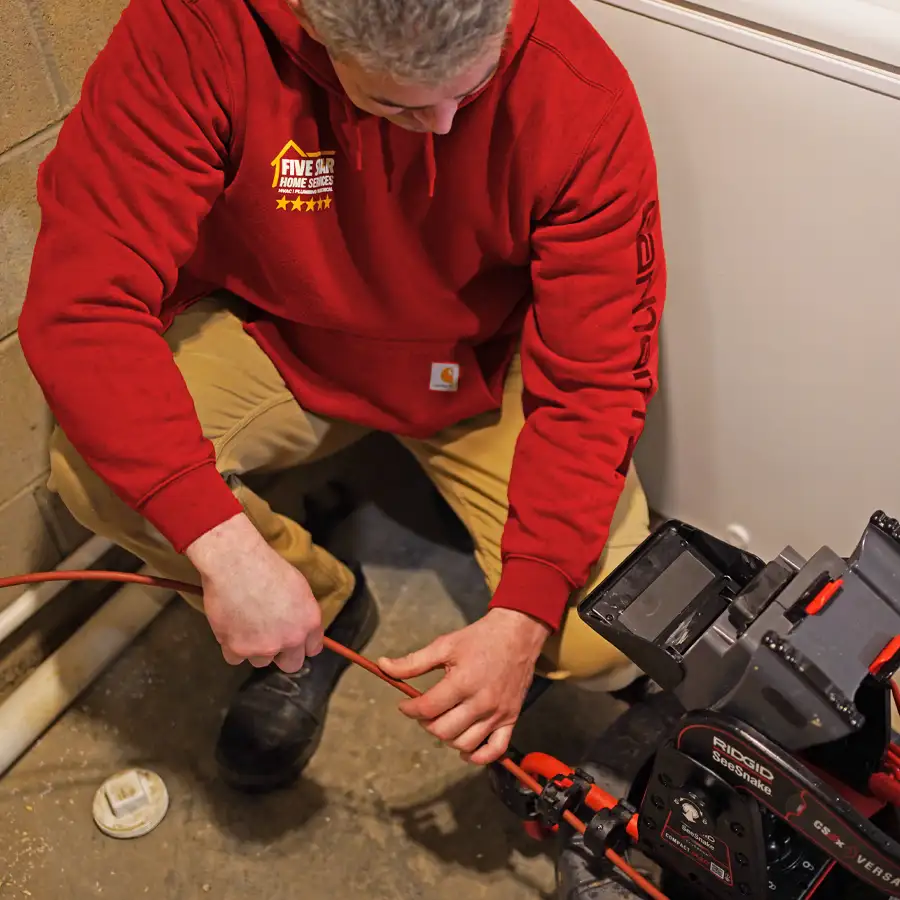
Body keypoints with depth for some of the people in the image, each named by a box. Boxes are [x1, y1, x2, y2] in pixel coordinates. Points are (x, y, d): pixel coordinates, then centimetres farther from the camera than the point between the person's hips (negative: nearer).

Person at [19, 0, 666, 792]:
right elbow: (81, 303, -32)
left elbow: (594, 381, -21)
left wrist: (524, 620, -29)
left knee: (604, 641, -16)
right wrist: (226, 544, -41)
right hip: (279, 339, 1)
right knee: (94, 466, -28)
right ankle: (324, 602, 4)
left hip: (482, 365, 0)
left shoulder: (582, 95, -27)